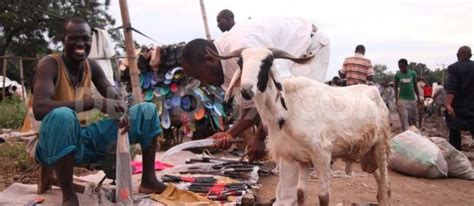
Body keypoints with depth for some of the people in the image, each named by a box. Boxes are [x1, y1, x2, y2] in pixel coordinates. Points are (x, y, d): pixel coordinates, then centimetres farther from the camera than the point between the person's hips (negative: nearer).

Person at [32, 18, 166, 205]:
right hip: (53, 146, -6)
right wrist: (95, 103, -36)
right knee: (62, 115, -42)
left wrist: (122, 113, -21)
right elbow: (39, 108, -31)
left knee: (147, 110, 1)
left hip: (82, 140, 6)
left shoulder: (91, 66, 3)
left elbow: (116, 98, 4)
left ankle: (148, 180, -1)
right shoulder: (49, 64, -15)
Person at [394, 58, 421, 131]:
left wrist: (418, 97, 9)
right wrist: (396, 99, -2)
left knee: (413, 118, 9)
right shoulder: (397, 75, -4)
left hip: (412, 99, 2)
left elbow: (415, 86, 9)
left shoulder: (413, 73, 0)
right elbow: (396, 87, 3)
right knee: (404, 118, -10)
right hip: (402, 99, -2)